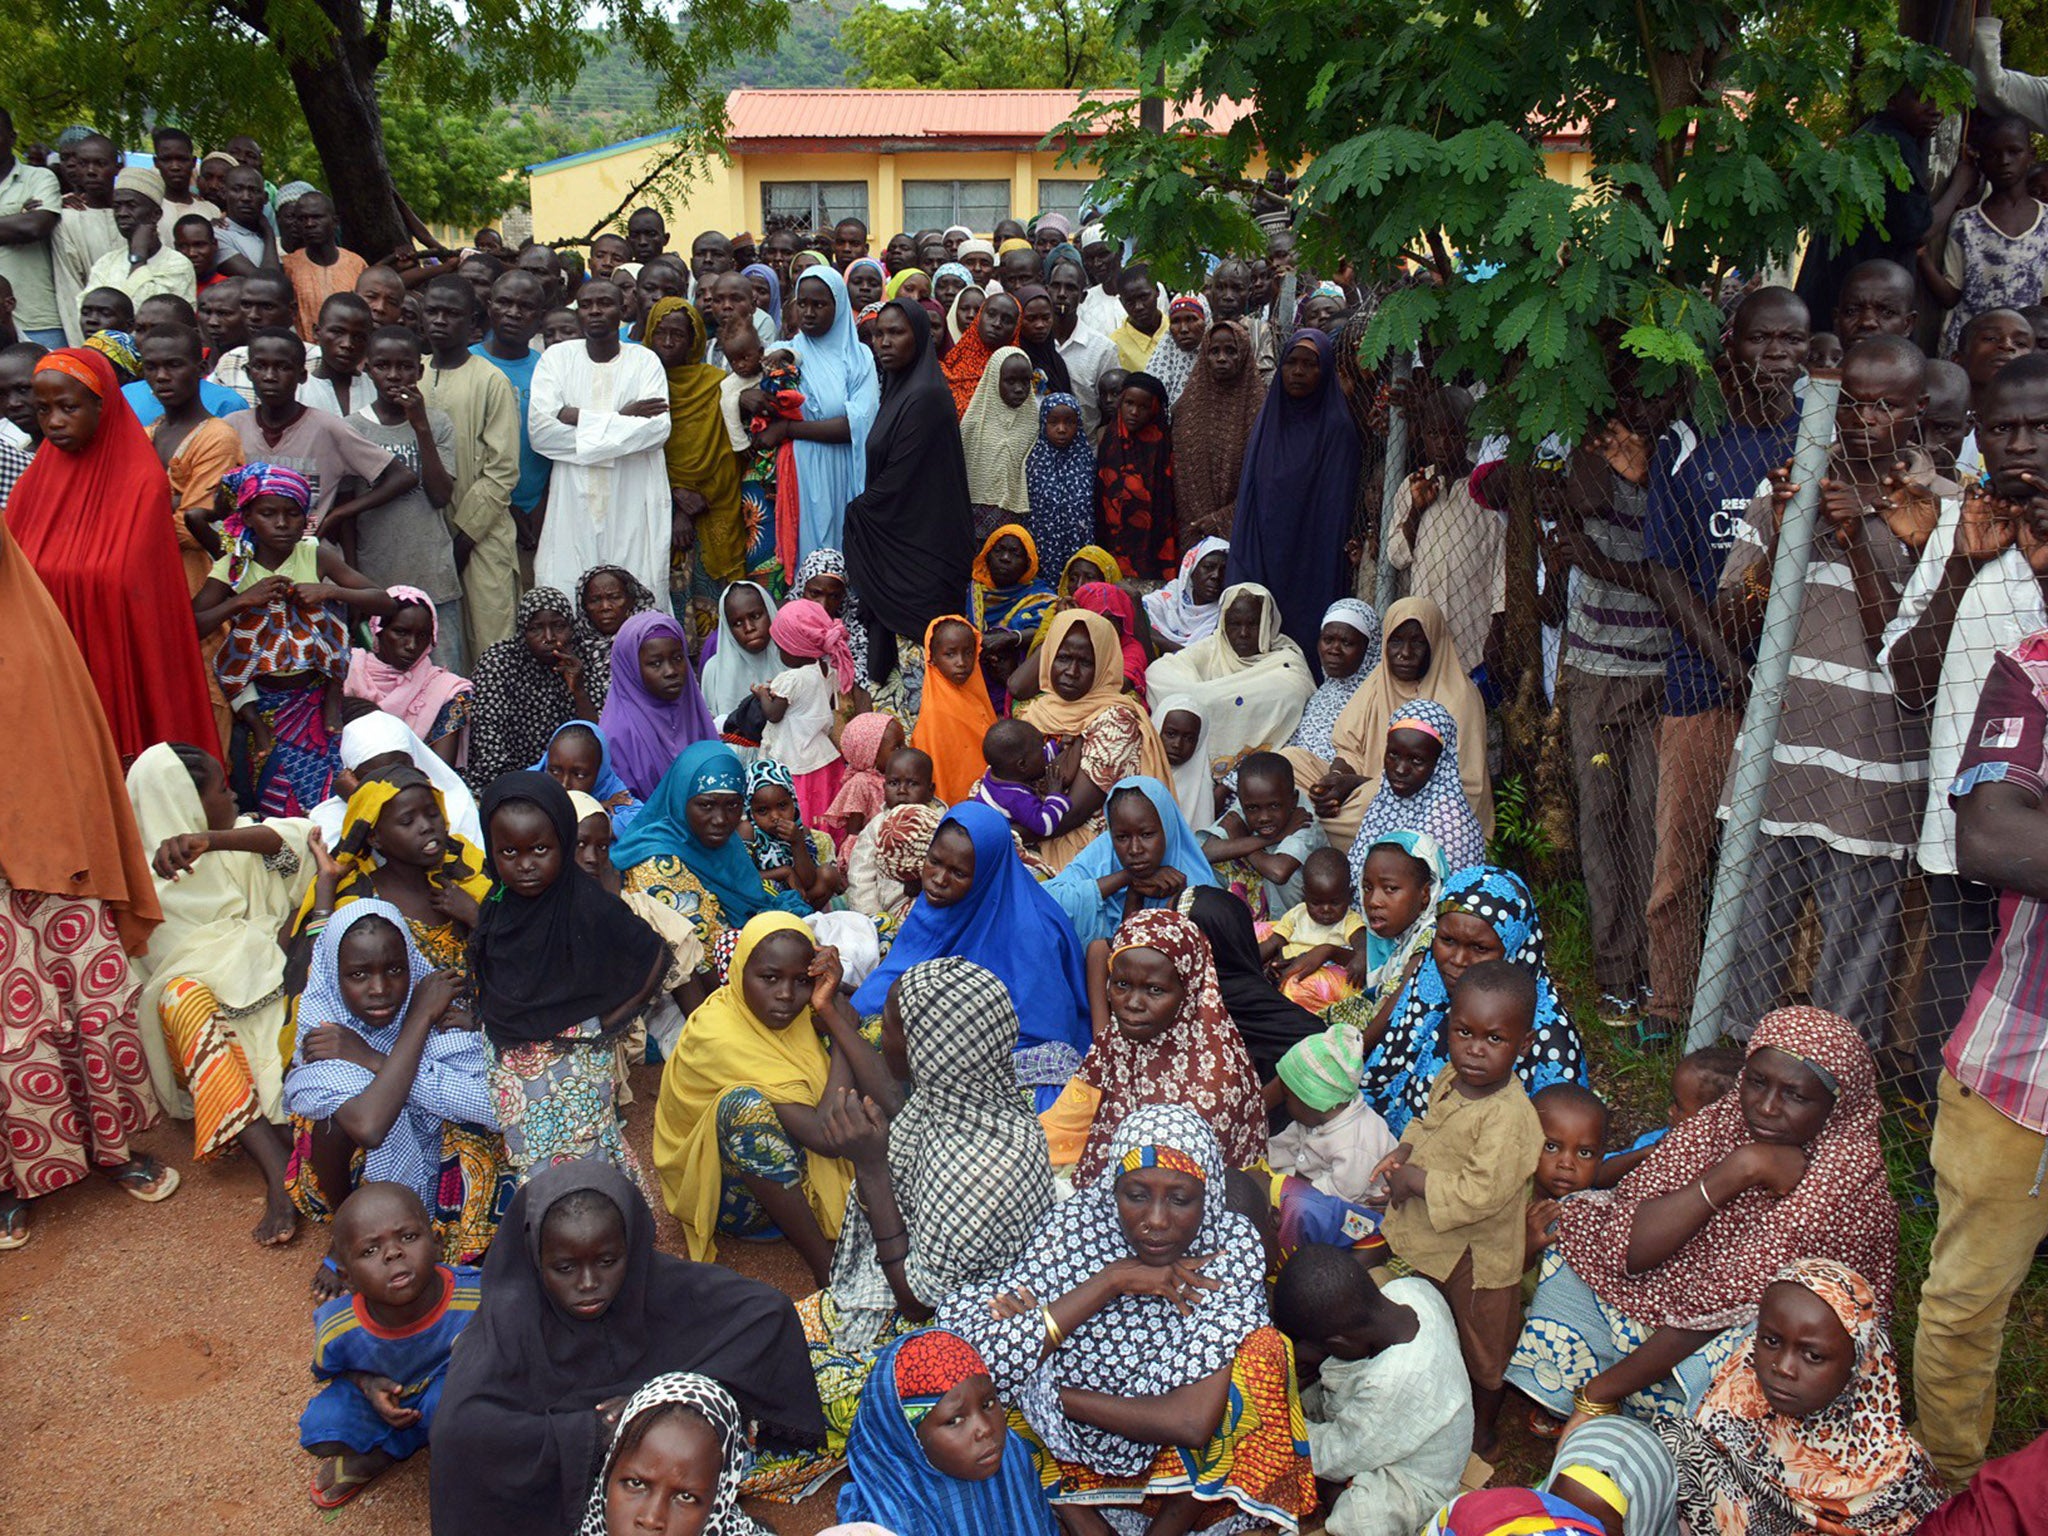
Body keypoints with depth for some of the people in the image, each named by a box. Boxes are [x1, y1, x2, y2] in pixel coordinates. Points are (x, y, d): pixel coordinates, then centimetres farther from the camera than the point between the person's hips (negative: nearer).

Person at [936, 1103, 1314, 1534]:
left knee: (1261, 1351, -26)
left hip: (1178, 1464, -1)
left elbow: (1193, 1421, -28)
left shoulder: (1233, 1245, -19)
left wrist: (1046, 1393, -23)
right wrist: (1112, 1280, -29)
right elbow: (984, 1360, -29)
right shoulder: (1076, 1224, -17)